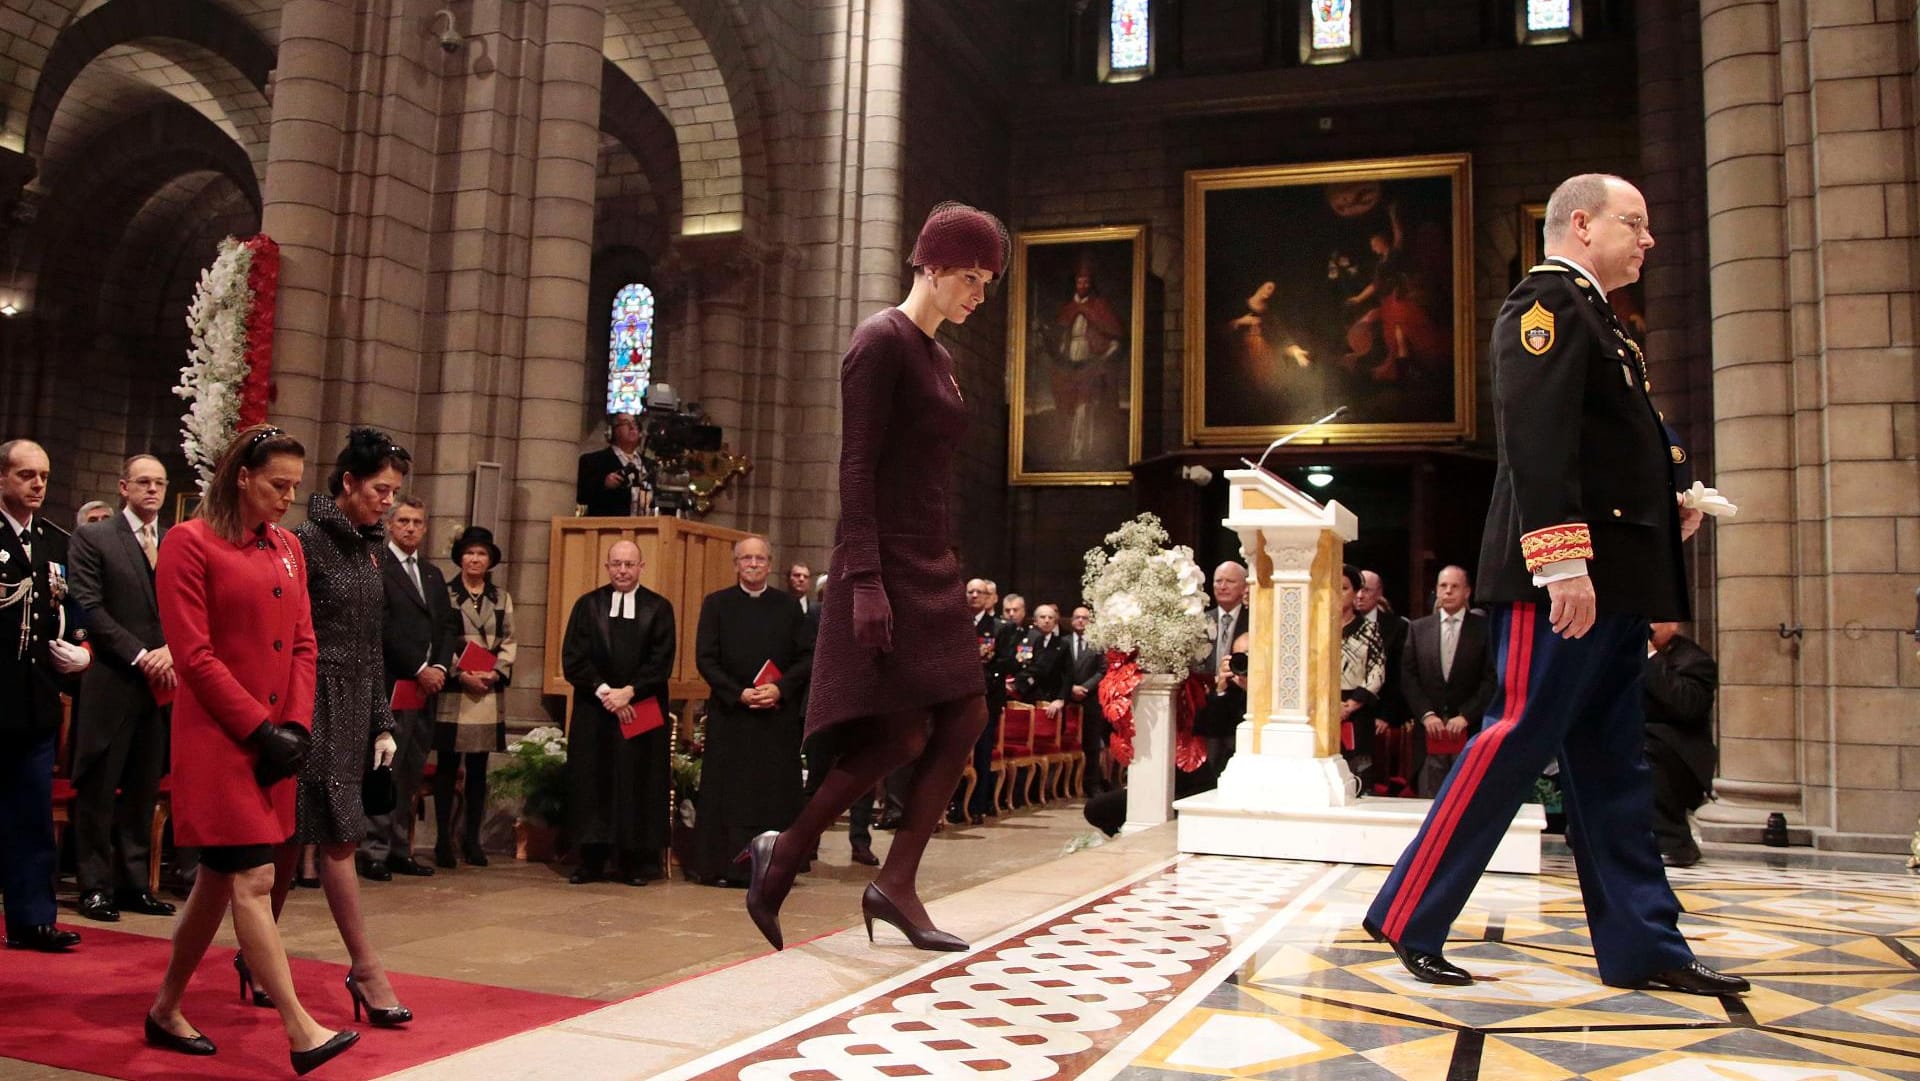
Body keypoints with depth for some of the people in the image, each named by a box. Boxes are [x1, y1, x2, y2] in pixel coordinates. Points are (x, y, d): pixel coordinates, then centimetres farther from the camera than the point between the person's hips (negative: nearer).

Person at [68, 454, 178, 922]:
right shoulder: (92, 539, 1)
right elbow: (91, 609, -6)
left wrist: (172, 650, -8)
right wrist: (140, 656, -12)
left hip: (162, 682, 4)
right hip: (111, 683, -3)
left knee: (144, 790, 8)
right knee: (98, 789, 2)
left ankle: (134, 883, 15)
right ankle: (95, 886, 11)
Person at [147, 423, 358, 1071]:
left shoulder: (288, 549, 12)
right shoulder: (190, 543, -7)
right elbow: (193, 655, -12)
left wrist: (295, 725, -2)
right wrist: (260, 728, -13)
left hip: (272, 738, 7)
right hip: (219, 740, -7)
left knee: (218, 881, 13)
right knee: (254, 881, -8)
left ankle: (166, 1011, 28)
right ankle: (300, 1032, -8)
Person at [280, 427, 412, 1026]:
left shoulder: (366, 548, 13)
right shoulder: (308, 541, -10)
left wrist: (382, 723, 14)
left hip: (354, 708, 7)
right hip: (315, 703, -7)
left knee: (293, 835, 13)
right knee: (340, 835, -6)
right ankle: (366, 967, -1)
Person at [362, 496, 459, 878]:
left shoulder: (433, 574, 19)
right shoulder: (377, 567, -5)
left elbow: (448, 626, 16)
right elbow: (383, 627, -12)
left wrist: (440, 667, 0)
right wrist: (419, 669, -12)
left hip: (426, 687, 7)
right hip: (391, 685, -7)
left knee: (411, 772, 9)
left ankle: (399, 850, 14)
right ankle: (374, 851, 0)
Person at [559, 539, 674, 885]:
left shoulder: (659, 608, 4)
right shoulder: (587, 605, 7)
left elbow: (661, 662, -3)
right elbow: (572, 659, 0)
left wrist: (629, 691, -15)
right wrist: (604, 692, -12)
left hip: (642, 711, -1)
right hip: (593, 712, 1)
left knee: (638, 785, 0)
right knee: (592, 784, 2)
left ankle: (635, 862, 6)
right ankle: (591, 861, 9)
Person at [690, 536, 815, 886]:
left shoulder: (788, 606, 8)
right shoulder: (716, 604, 4)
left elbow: (808, 656, 5)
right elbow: (705, 658, -1)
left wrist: (780, 689, -11)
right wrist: (738, 693, -12)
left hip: (778, 714, 1)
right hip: (730, 713, -1)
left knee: (775, 790, 3)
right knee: (728, 791, 0)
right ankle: (724, 866, 6)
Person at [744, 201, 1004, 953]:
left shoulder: (937, 356, 18)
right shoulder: (881, 340, -8)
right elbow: (856, 468, -16)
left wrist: (944, 569, 17)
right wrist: (865, 580, -23)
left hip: (931, 567, 9)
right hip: (885, 566, -9)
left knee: (965, 720, 2)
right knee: (900, 736, -11)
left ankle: (895, 883, 8)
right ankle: (783, 855, 7)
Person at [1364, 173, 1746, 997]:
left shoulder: (1589, 314, 23)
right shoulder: (1546, 302, -8)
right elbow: (1537, 439, -21)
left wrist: (1667, 509, 14)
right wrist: (1563, 562, -27)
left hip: (1612, 584, 10)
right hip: (1566, 581, -10)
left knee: (1611, 766, 11)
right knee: (1517, 741, -8)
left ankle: (1642, 946, 18)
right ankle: (1408, 919, 1)